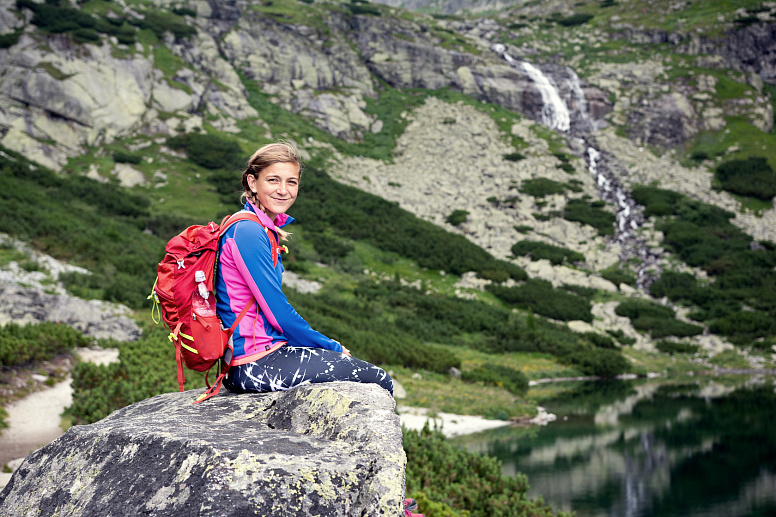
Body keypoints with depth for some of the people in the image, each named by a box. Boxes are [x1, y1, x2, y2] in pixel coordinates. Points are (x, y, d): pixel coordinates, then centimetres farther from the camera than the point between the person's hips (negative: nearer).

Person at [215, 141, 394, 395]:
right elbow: (278, 313, -17)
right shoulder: (247, 232, -16)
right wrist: (332, 348, -5)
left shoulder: (264, 230, 13)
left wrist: (327, 347, 8)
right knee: (379, 381, -7)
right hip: (252, 364, -10)